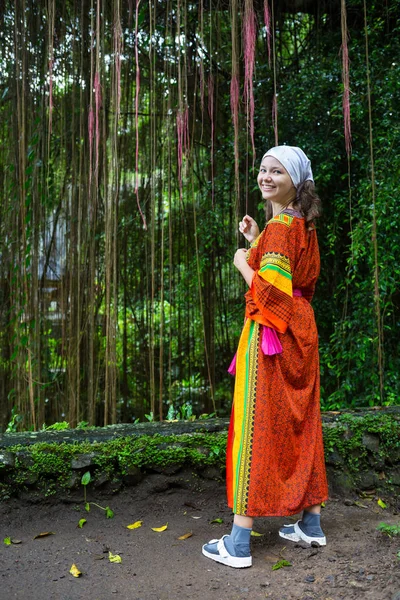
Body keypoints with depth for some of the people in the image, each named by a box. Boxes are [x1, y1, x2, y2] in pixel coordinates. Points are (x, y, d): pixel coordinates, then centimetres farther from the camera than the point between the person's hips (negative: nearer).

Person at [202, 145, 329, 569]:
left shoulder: (278, 227, -15)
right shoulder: (302, 225, 13)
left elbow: (271, 290, -23)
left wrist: (243, 263, -7)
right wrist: (255, 243, 14)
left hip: (271, 334, -9)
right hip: (300, 331, 9)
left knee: (256, 428, -4)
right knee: (299, 424, 15)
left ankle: (238, 543, 3)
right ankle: (311, 524, 26)